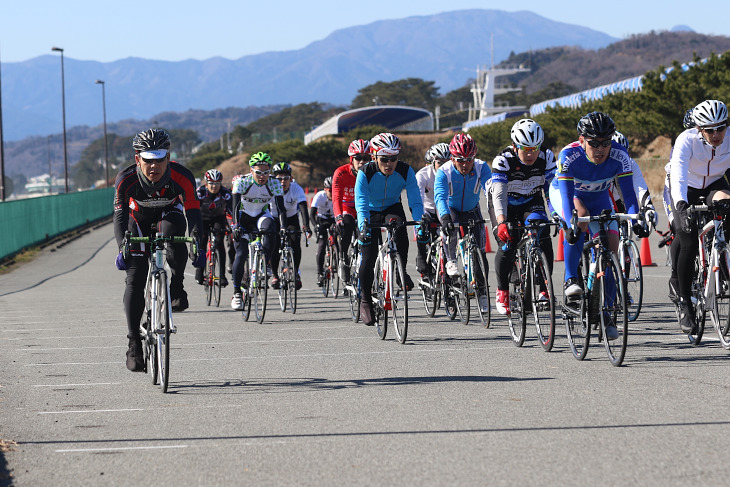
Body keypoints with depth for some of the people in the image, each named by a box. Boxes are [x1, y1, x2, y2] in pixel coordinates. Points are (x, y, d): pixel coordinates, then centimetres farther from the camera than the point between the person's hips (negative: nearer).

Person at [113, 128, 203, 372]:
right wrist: (123, 247, -50)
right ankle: (134, 343, -3)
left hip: (169, 214, 0)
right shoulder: (126, 179, -31)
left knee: (172, 228, -38)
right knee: (135, 279, -12)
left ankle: (176, 288, -19)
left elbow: (193, 213, -32)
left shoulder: (182, 177, -31)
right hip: (139, 220, 1)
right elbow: (120, 216, -34)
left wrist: (197, 246, -47)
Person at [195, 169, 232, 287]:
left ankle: (222, 275, -14)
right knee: (202, 241, -17)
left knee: (219, 242, -17)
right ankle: (199, 272, -3)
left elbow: (231, 211, -28)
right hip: (203, 218, 0)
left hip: (218, 218, 0)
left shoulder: (225, 193, -26)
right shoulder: (200, 191, -27)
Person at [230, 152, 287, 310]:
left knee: (269, 226, -36)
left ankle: (265, 263, -20)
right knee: (241, 254, -15)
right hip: (244, 216, -1)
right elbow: (235, 206, -31)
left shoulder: (274, 183, -19)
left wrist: (284, 229, -37)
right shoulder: (242, 182, -24)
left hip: (261, 215, 1)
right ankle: (237, 293, -6)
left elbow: (281, 208, -24)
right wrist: (236, 226, -45)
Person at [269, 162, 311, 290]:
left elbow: (303, 207, -37)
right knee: (274, 245, -19)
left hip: (292, 219, 1)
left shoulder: (297, 189, -26)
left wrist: (306, 225, -51)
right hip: (274, 219, -1)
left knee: (295, 243, -18)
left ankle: (296, 273, 1)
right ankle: (274, 275, -1)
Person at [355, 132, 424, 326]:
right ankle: (365, 300, 11)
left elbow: (415, 200, -26)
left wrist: (420, 222, -43)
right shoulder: (365, 173, -27)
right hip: (370, 214, -1)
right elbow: (361, 204, -34)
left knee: (399, 227, -35)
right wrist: (363, 227, -50)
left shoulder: (405, 171, -23)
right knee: (368, 259, -10)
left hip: (392, 209, 1)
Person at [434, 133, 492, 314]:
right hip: (451, 210, -2)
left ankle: (482, 292, 8)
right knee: (450, 225, -38)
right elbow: (440, 196, -41)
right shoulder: (444, 172, -27)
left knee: (479, 251, -5)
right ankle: (451, 261, -21)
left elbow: (489, 187, -36)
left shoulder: (481, 168, -22)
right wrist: (445, 217, -58)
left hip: (472, 212, 2)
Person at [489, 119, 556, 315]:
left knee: (543, 239, -22)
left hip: (532, 202, 2)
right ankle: (502, 291, 2)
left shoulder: (546, 157, -22)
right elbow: (499, 194, -37)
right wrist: (502, 222, -51)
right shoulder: (503, 160, -29)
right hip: (505, 206, -2)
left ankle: (544, 288, -12)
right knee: (507, 245, -19)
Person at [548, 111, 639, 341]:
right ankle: (570, 279, -27)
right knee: (581, 215, -37)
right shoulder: (569, 155, -36)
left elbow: (628, 192, -32)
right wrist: (571, 225, -56)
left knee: (611, 247, -11)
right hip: (563, 193, -3)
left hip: (598, 198, 3)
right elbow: (567, 194, -42)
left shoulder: (619, 156, -30)